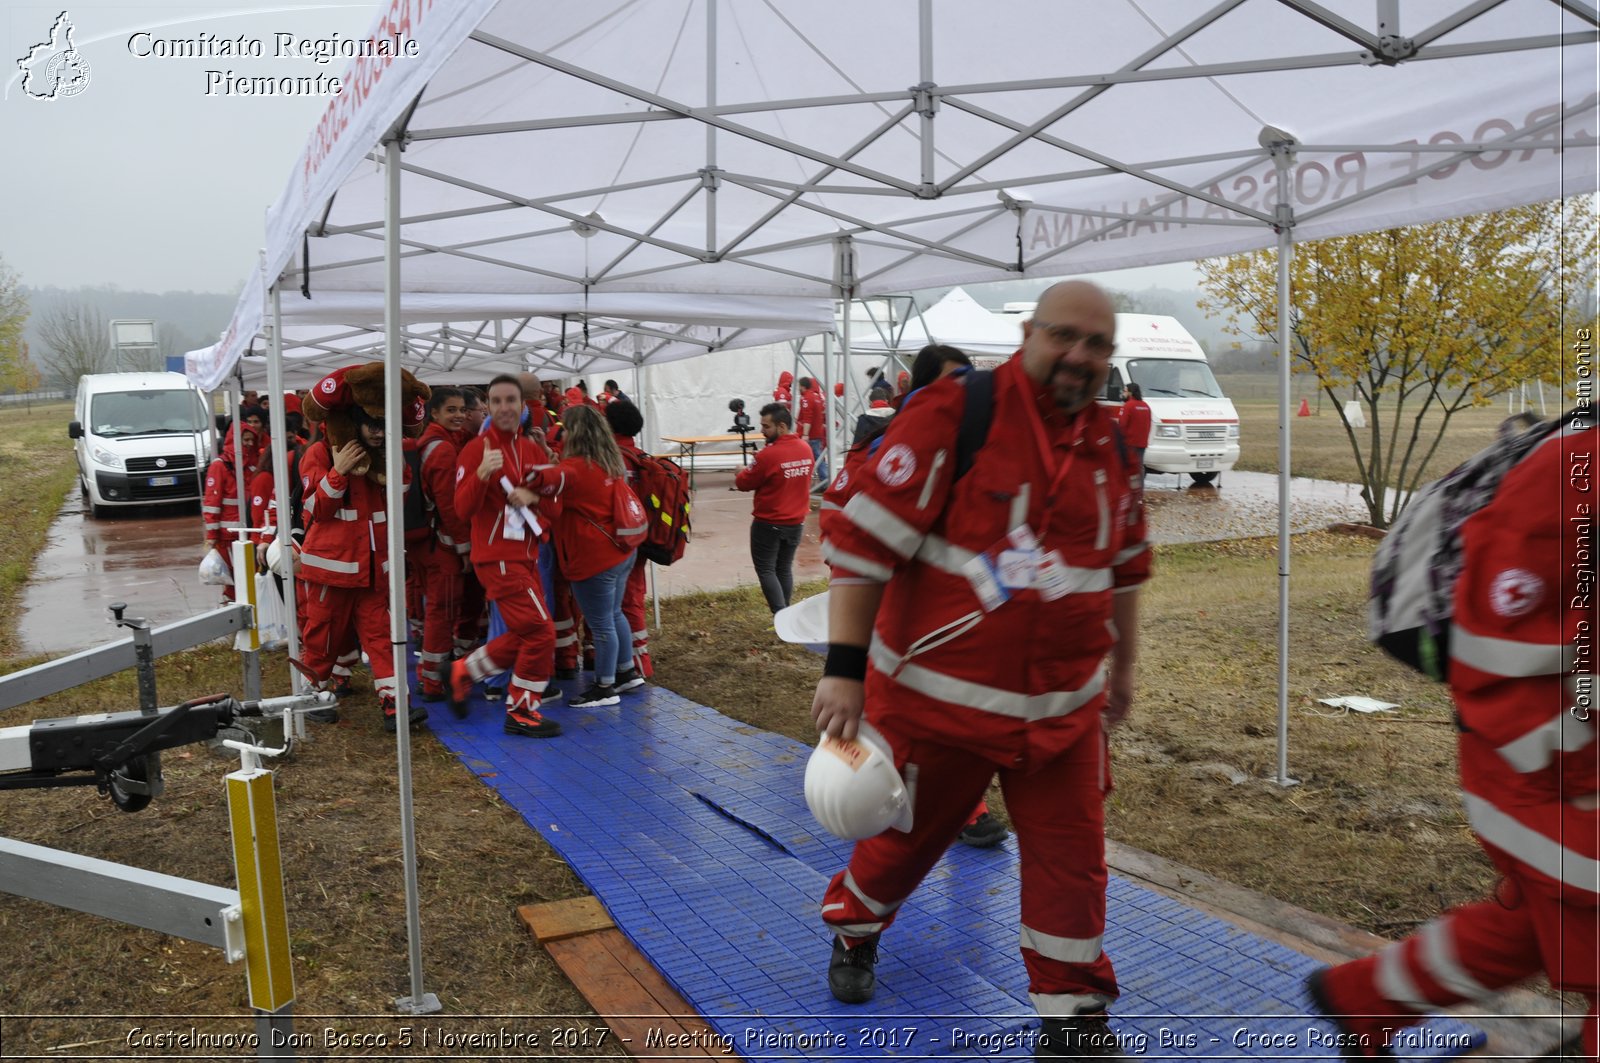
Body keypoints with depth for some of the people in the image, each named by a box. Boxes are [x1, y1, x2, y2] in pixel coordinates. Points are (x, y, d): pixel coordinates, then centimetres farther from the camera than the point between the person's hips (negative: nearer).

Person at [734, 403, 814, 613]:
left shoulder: (768, 455, -22)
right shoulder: (806, 449, -1)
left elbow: (743, 483, -13)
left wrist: (742, 473, 9)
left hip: (769, 524, -6)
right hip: (796, 522, 6)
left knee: (766, 570, 2)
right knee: (785, 568, 17)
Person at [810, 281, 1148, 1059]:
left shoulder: (1110, 442, 4)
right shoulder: (954, 413, -16)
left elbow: (1124, 563, 18)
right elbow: (864, 538, -19)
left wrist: (1122, 664, 23)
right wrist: (845, 668, -21)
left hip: (1063, 705, 5)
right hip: (936, 694, -4)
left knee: (1072, 851, 6)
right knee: (910, 833, 15)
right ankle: (853, 932, 45)